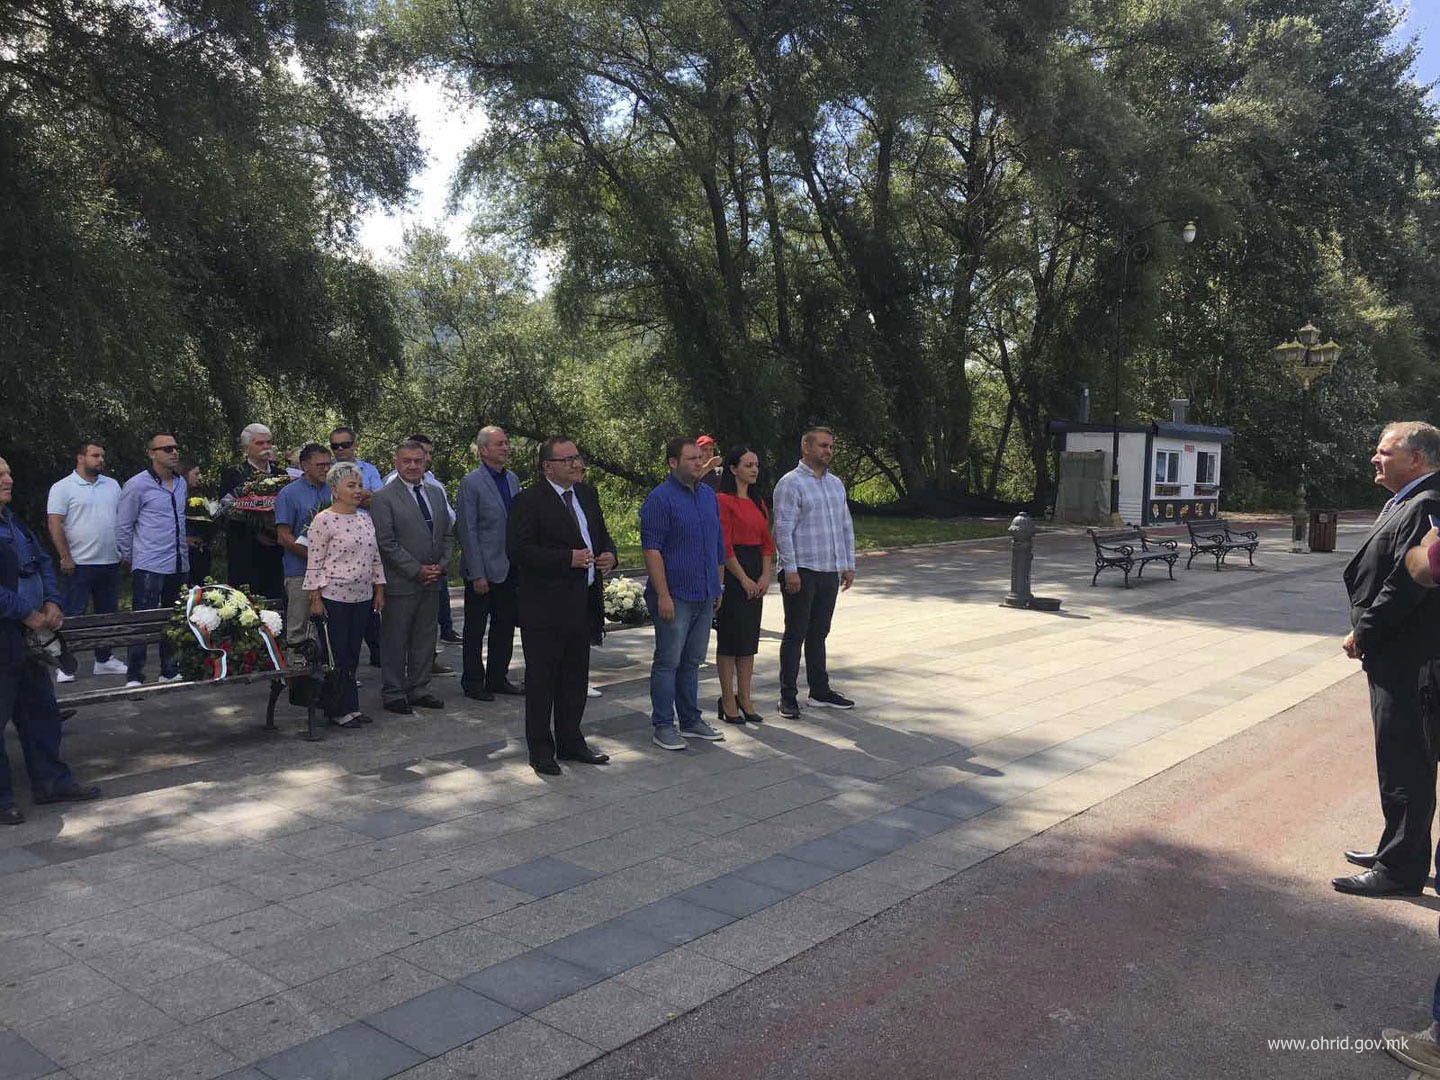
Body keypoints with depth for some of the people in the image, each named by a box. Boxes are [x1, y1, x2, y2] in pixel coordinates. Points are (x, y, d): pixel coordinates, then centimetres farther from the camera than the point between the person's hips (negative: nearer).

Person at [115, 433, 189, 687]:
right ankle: (134, 677, 1)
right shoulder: (137, 485, -8)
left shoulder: (181, 483, 12)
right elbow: (123, 526, -3)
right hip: (149, 568, -7)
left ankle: (170, 671, 24)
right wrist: (131, 557, 2)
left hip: (179, 565, 7)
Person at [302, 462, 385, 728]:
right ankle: (341, 710, 8)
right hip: (333, 596, -6)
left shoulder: (366, 519, 12)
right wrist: (315, 598, -11)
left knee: (352, 655, 10)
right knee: (335, 656, 0)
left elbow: (376, 558, 17)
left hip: (362, 597, 6)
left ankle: (347, 708, 16)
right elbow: (314, 563, -9)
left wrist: (379, 590, 14)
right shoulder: (323, 521, -8)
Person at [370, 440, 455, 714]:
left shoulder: (436, 493, 12)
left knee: (425, 638, 13)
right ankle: (393, 693, 14)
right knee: (394, 640, 3)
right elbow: (387, 543, -13)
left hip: (432, 581, 6)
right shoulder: (383, 498, -8)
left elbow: (448, 534, 14)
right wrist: (416, 570, -15)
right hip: (400, 583, -6)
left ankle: (418, 689, 24)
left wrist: (441, 566, -1)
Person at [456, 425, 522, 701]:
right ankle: (472, 682, 18)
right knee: (475, 630, 7)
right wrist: (477, 574, -16)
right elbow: (467, 530, -13)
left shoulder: (513, 479, 9)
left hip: (509, 569, 6)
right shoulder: (471, 482, -11)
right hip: (483, 570, -6)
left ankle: (497, 678, 26)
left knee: (505, 627, 14)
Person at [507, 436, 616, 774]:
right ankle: (540, 749, 15)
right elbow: (518, 550, -20)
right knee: (541, 680, 3)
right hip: (544, 607, -7)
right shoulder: (528, 501, -12)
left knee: (575, 677, 16)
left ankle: (570, 742, 30)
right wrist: (568, 558, -24)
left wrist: (609, 554, 0)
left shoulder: (587, 494, 12)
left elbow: (601, 534, 23)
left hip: (582, 605, 8)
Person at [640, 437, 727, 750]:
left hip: (704, 595, 7)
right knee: (668, 662, 0)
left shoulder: (708, 496, 12)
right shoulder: (660, 499, -11)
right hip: (675, 595, -7)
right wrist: (663, 595, -19)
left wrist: (718, 586, 18)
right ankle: (663, 727, 8)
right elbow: (651, 550, -15)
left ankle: (691, 721, 24)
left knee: (692, 661, 15)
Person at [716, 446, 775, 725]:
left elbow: (767, 542, 13)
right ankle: (728, 702, 8)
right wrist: (744, 579, -13)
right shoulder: (724, 501, -10)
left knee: (750, 637, 10)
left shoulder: (758, 501, 14)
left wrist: (765, 576, 0)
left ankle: (744, 699, 18)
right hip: (731, 572, -8)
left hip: (755, 573, 8)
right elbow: (724, 547, -14)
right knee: (729, 637, -1)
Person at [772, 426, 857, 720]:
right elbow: (783, 529, -13)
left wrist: (849, 565, 15)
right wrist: (790, 569, -18)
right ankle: (788, 696, 6)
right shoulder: (791, 483, -8)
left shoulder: (836, 484, 16)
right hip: (801, 572, -7)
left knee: (819, 634, 14)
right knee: (795, 635, -1)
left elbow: (846, 526, 20)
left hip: (829, 572, 7)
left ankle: (820, 692, 22)